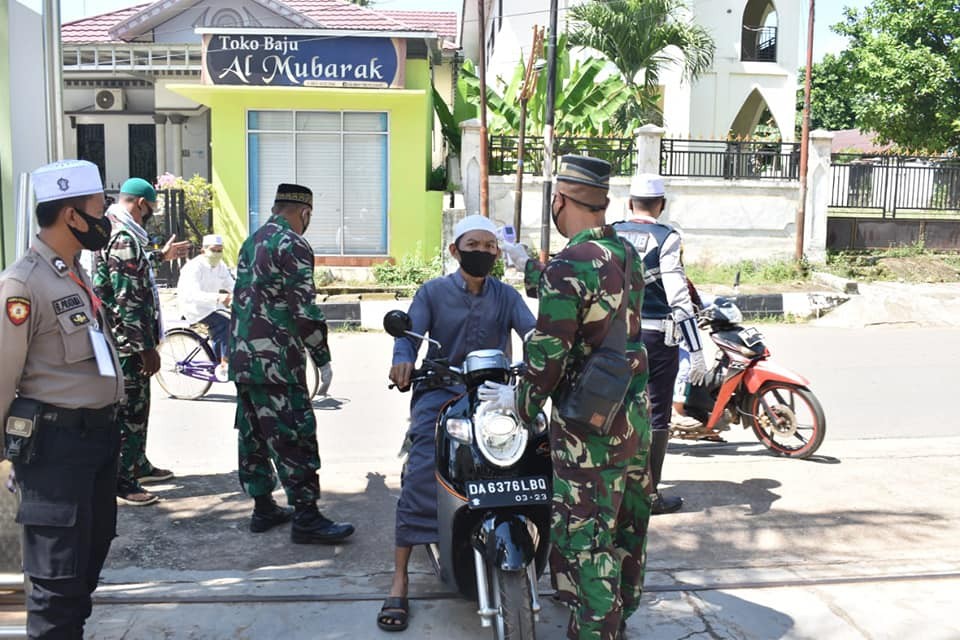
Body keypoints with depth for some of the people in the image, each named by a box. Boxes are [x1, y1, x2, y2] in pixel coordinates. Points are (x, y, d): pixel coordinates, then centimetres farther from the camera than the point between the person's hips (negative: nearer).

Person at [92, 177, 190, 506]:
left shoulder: (114, 230, 11)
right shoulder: (124, 238, -21)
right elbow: (129, 302, -24)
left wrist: (162, 255, 42)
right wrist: (147, 348, -21)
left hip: (124, 340, 10)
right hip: (129, 342, -10)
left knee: (137, 406, 20)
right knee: (129, 411, -1)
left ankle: (138, 465, 33)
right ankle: (123, 482, 8)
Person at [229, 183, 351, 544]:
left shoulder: (252, 241, 16)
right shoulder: (292, 245, -11)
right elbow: (305, 309, -16)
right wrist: (322, 359, -10)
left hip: (242, 357, 9)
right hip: (275, 362, -9)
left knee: (253, 433, 13)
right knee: (295, 437, -6)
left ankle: (263, 508, 21)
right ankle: (306, 518, -3)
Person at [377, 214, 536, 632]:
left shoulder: (506, 296, 10)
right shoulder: (432, 292, 7)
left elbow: (532, 330, -6)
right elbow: (410, 332, -7)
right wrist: (403, 359, -31)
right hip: (440, 392, -2)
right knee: (420, 475, -19)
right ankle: (399, 582, -13)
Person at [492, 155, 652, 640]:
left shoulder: (567, 267, -20)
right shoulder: (626, 254, 5)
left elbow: (549, 353, -19)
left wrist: (522, 400, -2)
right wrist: (527, 267, 31)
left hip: (588, 427, -9)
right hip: (636, 416, 9)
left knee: (585, 537, 2)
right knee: (626, 528, 21)